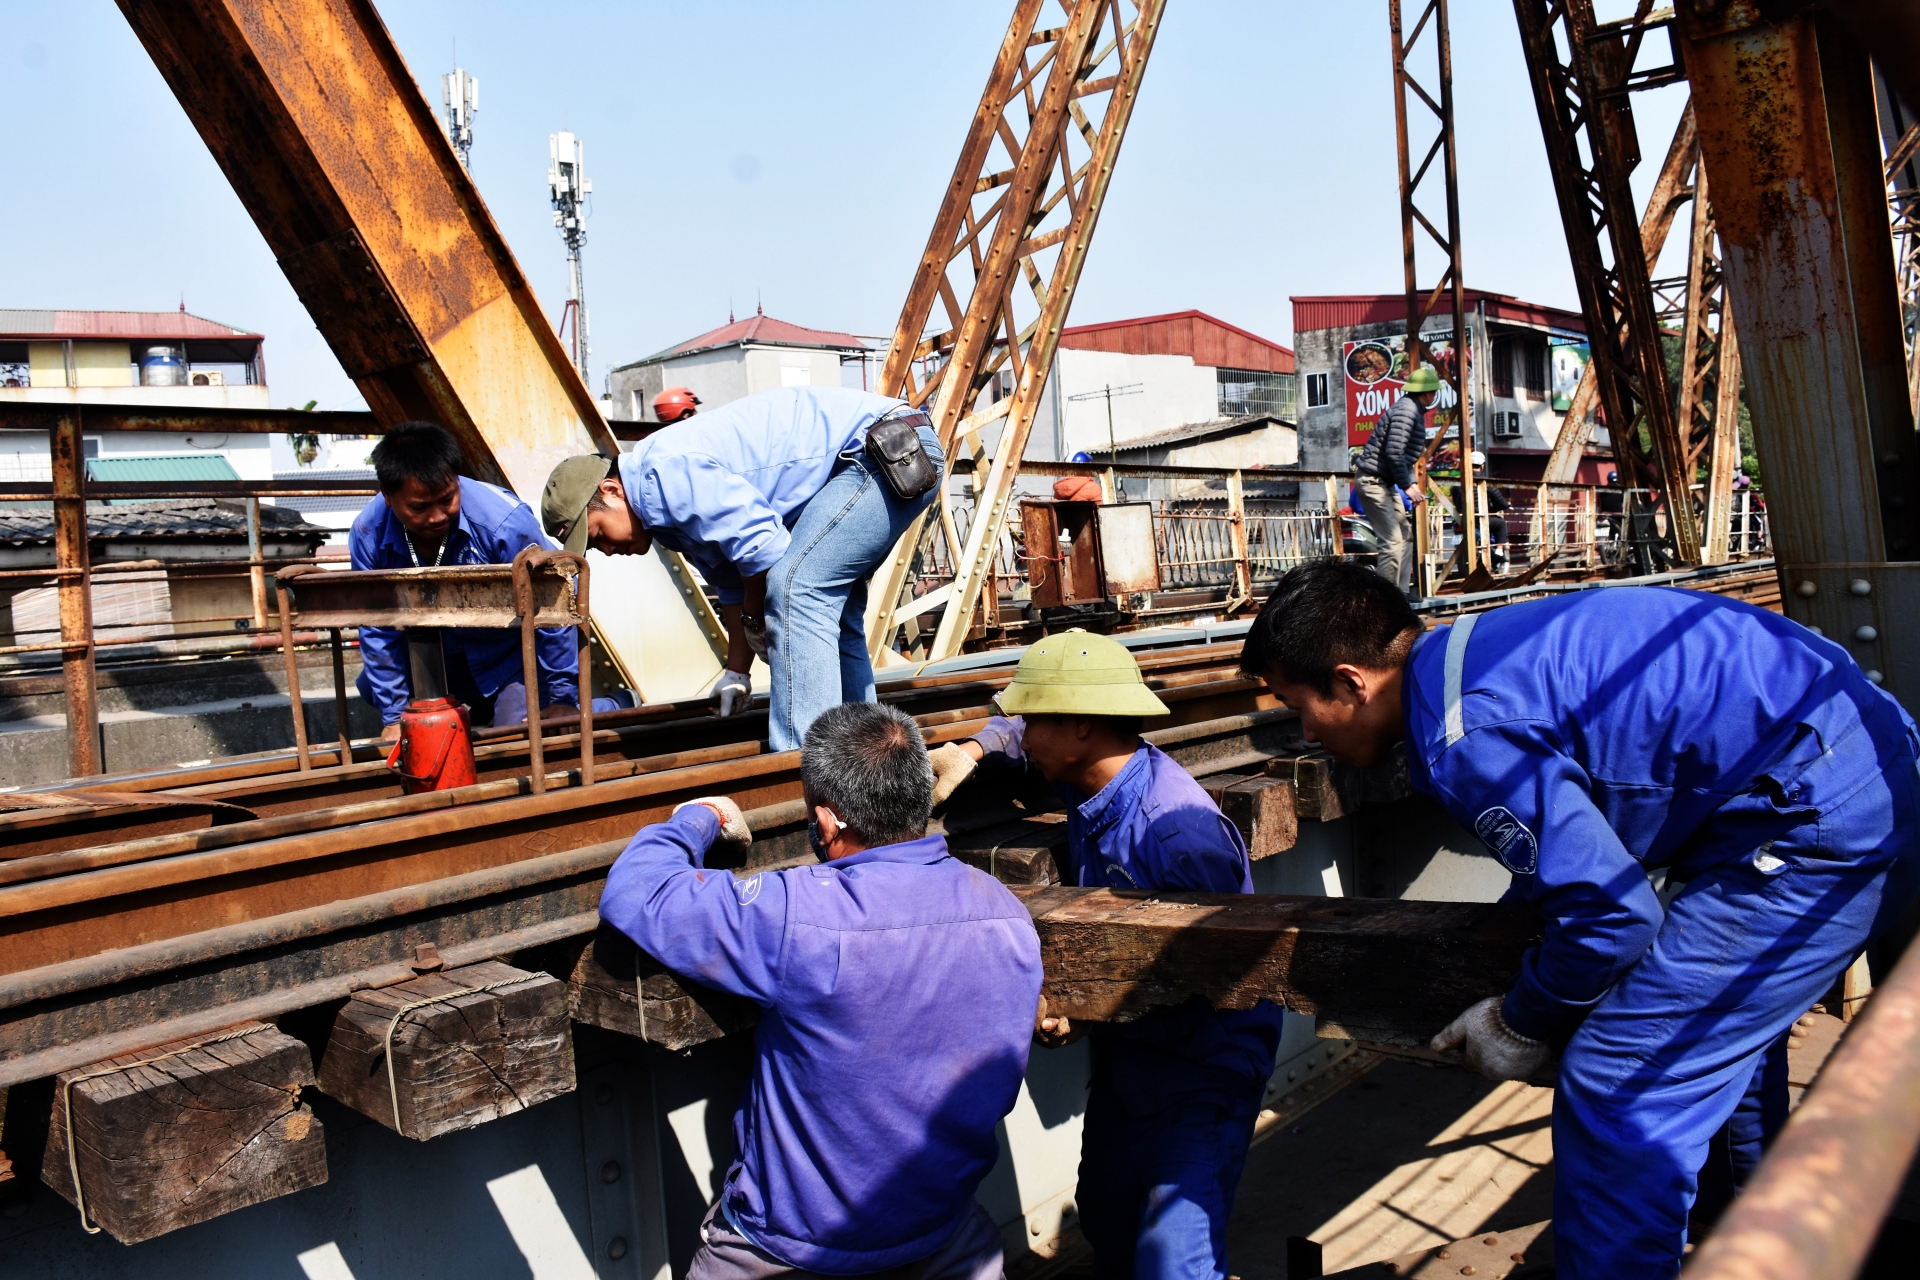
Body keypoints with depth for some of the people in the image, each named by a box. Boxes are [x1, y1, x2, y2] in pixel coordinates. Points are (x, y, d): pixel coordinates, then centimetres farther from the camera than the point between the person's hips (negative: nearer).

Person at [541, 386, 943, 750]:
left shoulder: (665, 473, -18)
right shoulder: (663, 510, 15)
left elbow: (761, 543, -23)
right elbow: (734, 584, 23)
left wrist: (754, 620, -5)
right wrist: (737, 672, 22)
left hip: (888, 450, -11)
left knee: (795, 588, -19)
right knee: (830, 605, 18)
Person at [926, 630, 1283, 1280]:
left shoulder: (1182, 837, -33)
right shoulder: (1090, 780, -7)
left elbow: (1201, 997, -27)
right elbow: (1022, 727, 18)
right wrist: (972, 750, 1)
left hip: (1205, 1061, -9)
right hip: (1127, 1050, 9)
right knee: (1106, 1225, 22)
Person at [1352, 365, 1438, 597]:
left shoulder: (1413, 410, 16)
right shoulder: (1406, 410, -16)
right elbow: (1394, 452, -25)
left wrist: (1410, 484, 13)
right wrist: (1407, 486, -20)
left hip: (1383, 482, 11)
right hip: (1372, 480, -11)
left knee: (1405, 534, 12)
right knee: (1393, 540, -12)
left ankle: (1401, 593, 16)